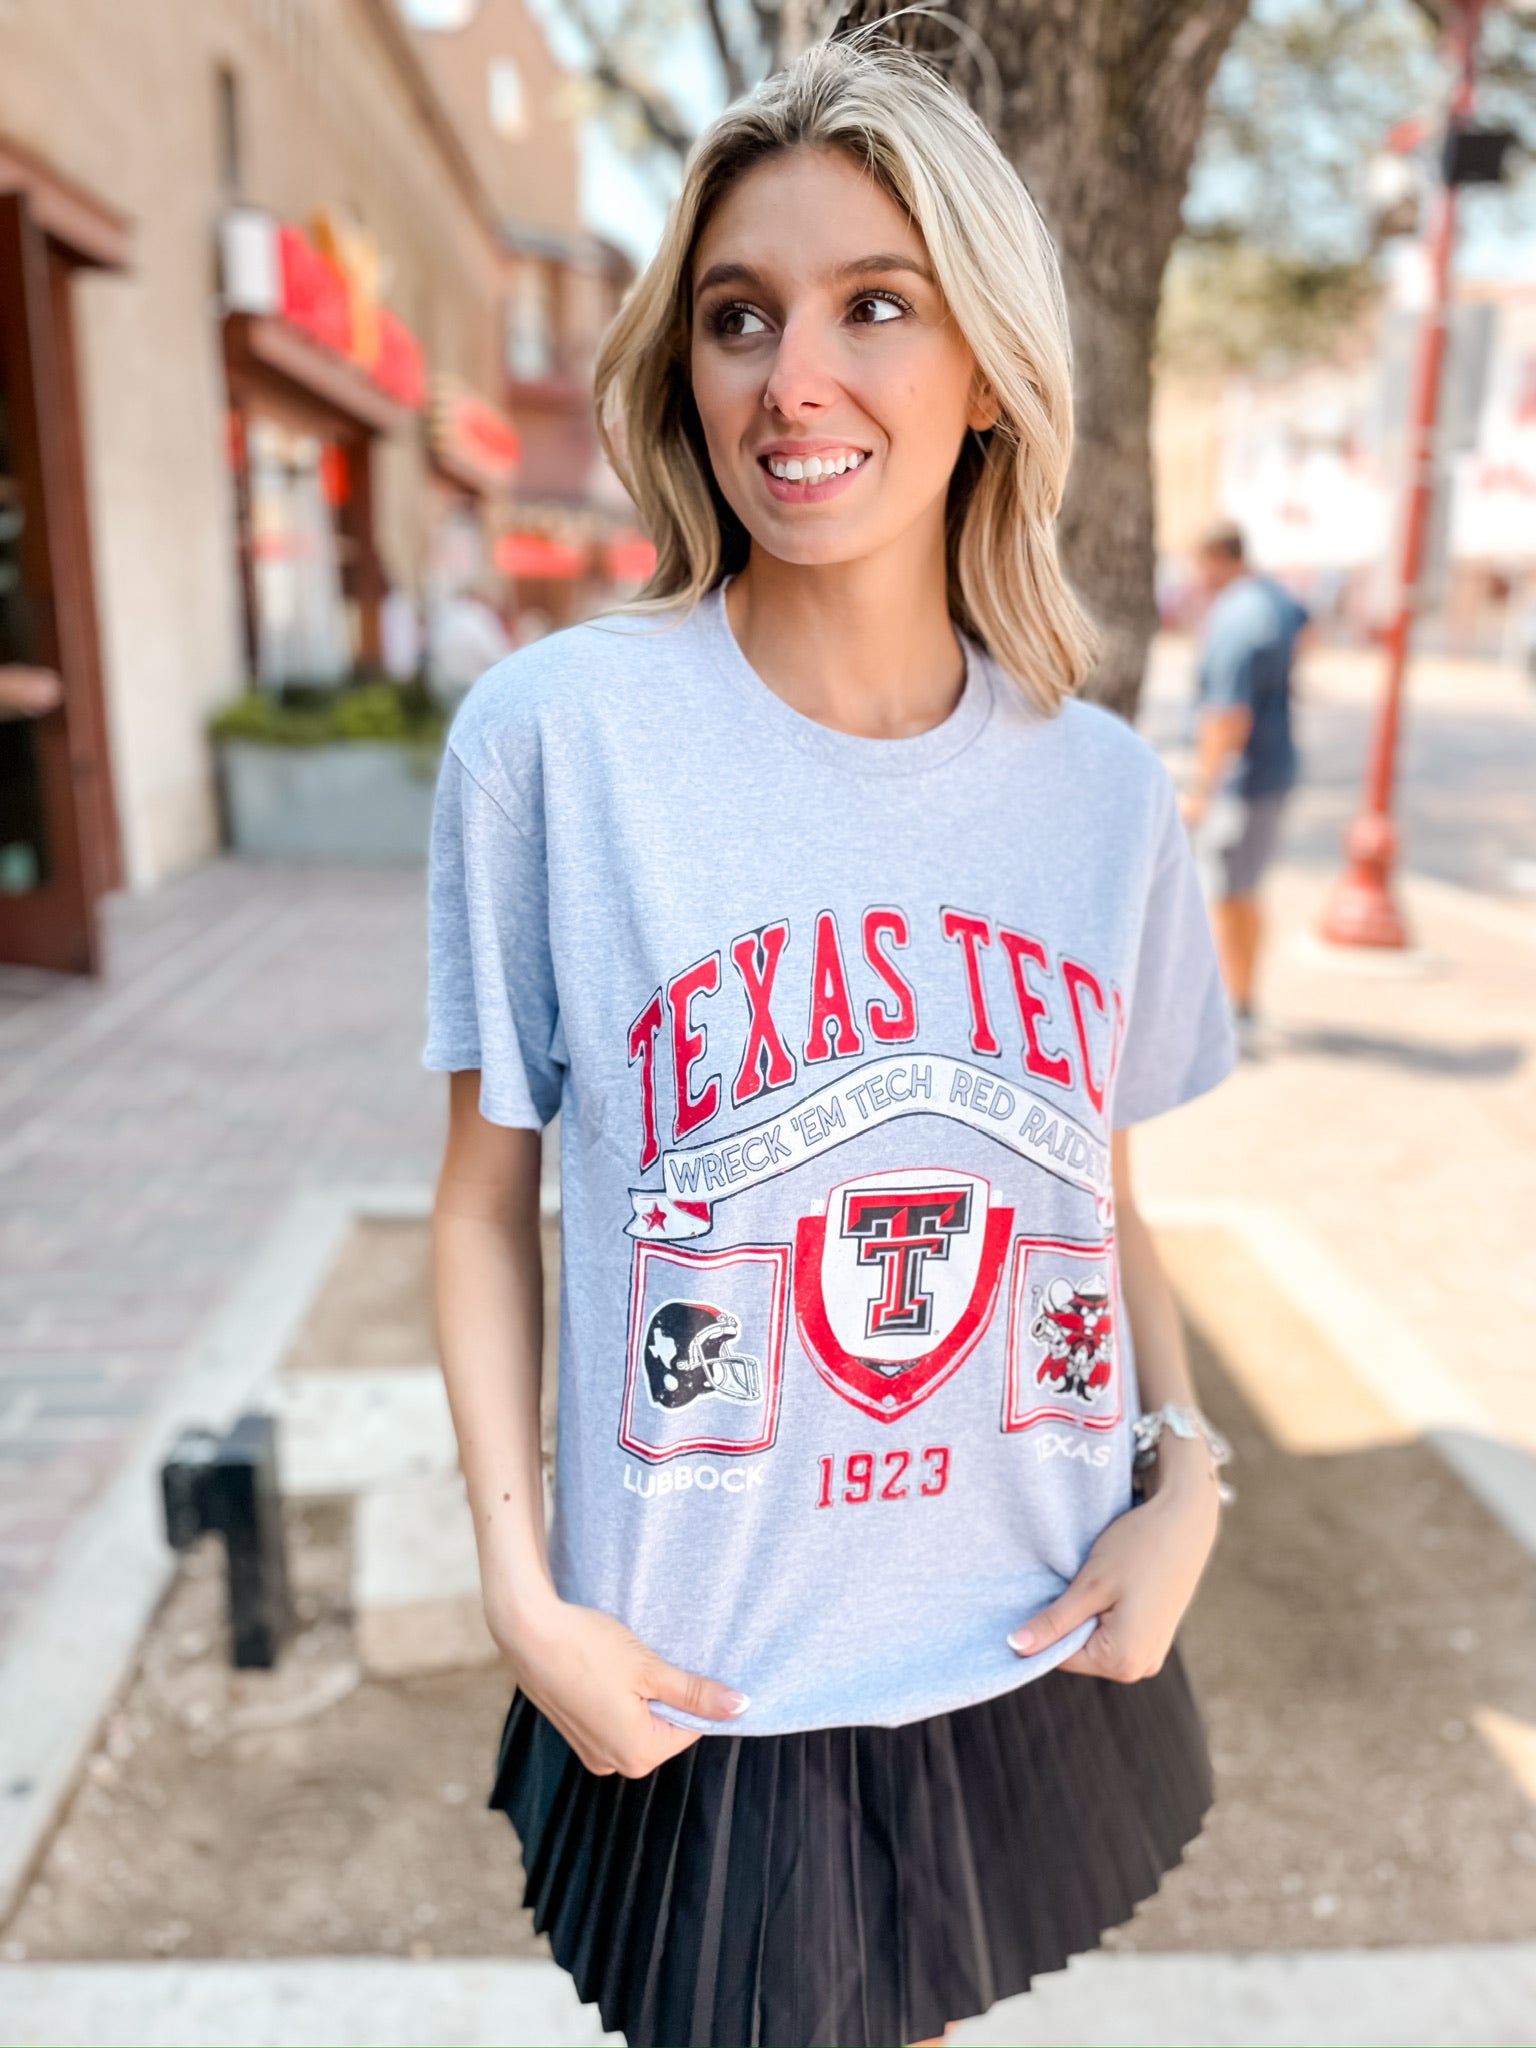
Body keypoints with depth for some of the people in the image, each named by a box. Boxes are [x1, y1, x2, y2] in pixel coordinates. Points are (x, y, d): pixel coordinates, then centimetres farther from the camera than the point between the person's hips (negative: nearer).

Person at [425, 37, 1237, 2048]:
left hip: (1038, 1653, 4)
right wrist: (524, 1588, -12)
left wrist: (1185, 1468, -7)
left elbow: (1106, 1194, 5)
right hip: (701, 1683, -3)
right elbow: (487, 1197, -8)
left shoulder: (1104, 787, -5)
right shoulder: (556, 734, -16)